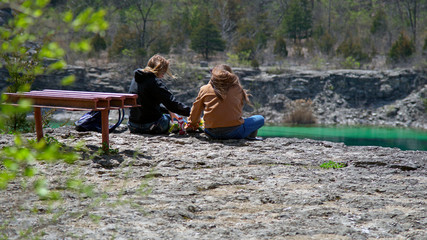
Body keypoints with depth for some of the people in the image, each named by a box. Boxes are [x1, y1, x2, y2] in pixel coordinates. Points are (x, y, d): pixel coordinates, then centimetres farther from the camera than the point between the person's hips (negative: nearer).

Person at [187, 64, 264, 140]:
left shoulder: (204, 89, 7)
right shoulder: (237, 88, 4)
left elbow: (196, 109, 17)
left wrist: (191, 125, 34)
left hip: (212, 133, 1)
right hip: (233, 131, -1)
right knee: (260, 119, 17)